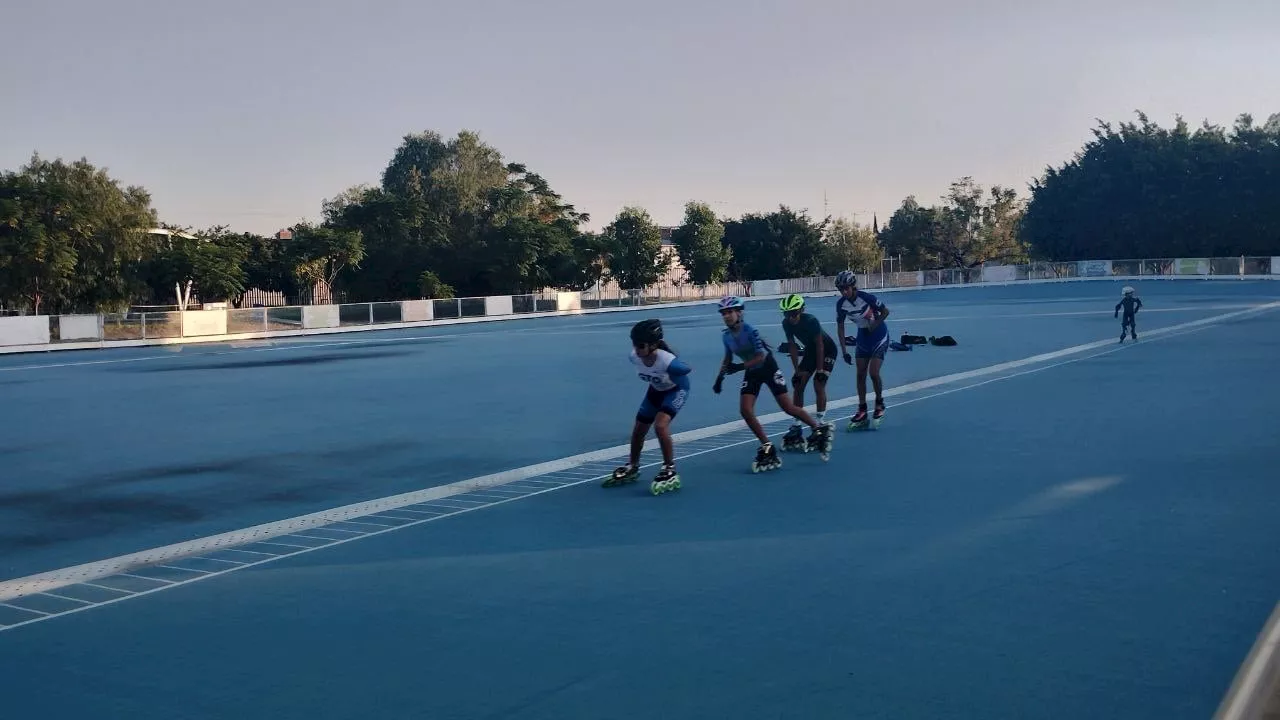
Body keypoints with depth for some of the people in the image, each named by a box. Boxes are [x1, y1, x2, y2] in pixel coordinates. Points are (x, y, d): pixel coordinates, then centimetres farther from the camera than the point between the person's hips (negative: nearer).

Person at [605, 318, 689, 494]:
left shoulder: (668, 361, -42)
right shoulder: (634, 357, -27)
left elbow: (687, 369, -22)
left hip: (676, 390, -6)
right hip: (655, 389, 6)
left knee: (660, 426, -27)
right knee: (638, 431, 14)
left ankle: (670, 471, -10)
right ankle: (632, 468, 40)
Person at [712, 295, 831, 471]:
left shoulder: (750, 331, -26)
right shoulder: (726, 336, -6)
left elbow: (761, 356, -28)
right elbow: (727, 358, 10)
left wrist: (740, 367, -36)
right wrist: (720, 377, -1)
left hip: (768, 368, -6)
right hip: (752, 373, 6)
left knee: (788, 407, -4)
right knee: (745, 410, -10)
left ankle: (821, 429, 17)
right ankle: (767, 448, 1)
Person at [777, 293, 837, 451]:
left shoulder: (811, 321, -33)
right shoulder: (787, 324, -17)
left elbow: (820, 346, -27)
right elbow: (792, 347, -8)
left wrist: (819, 370, -24)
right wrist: (797, 370, -11)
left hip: (827, 350, -6)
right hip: (810, 350, 6)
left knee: (818, 384, -17)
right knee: (798, 384, -3)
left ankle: (819, 423, -8)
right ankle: (796, 427, 1)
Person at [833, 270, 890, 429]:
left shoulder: (867, 297, -26)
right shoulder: (841, 304, -13)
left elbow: (885, 311, -12)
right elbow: (840, 327, -3)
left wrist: (873, 326, -20)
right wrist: (844, 351, -6)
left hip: (879, 336, -5)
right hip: (862, 337, 5)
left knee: (873, 372, -14)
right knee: (861, 374, 3)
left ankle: (880, 404, 9)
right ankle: (862, 410, 11)